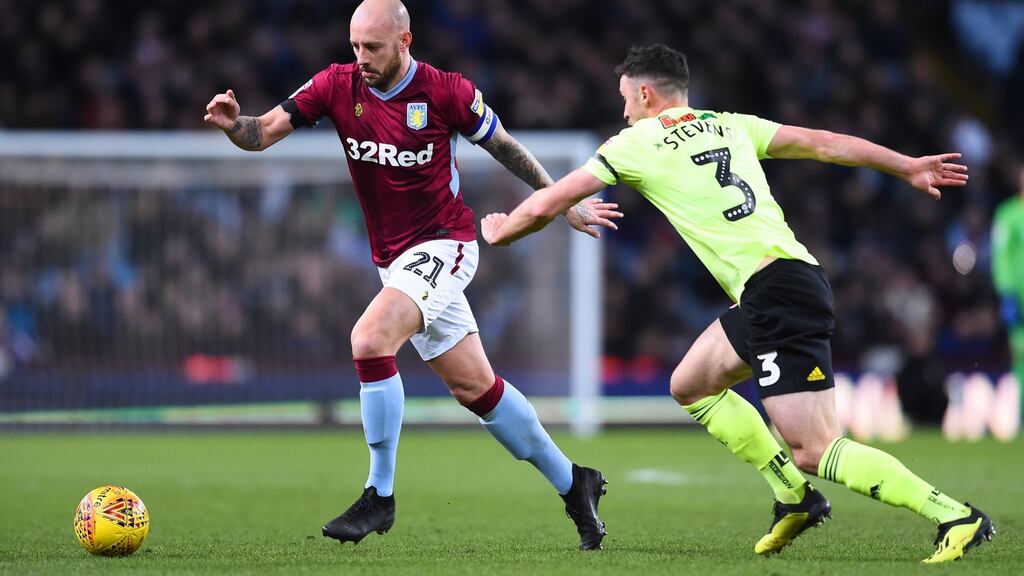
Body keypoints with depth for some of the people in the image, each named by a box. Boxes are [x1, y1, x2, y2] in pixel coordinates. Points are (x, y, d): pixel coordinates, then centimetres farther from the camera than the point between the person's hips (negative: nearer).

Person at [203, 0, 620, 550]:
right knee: (474, 387, 10)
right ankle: (571, 482, 26)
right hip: (394, 258, 6)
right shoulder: (337, 86, -3)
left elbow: (505, 147, 2)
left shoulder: (446, 92, -12)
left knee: (369, 340, -26)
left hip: (444, 244, -6)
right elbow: (263, 133, -8)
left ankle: (379, 495, -17)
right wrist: (233, 124, -31)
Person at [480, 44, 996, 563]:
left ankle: (956, 518, -20)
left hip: (775, 291, -8)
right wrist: (907, 167, 26)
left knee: (814, 452, -11)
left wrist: (499, 232, 28)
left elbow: (544, 206, 9)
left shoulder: (635, 144, 5)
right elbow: (822, 143, 19)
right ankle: (794, 497, 18)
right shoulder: (729, 125, 21)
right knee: (690, 386, 24)